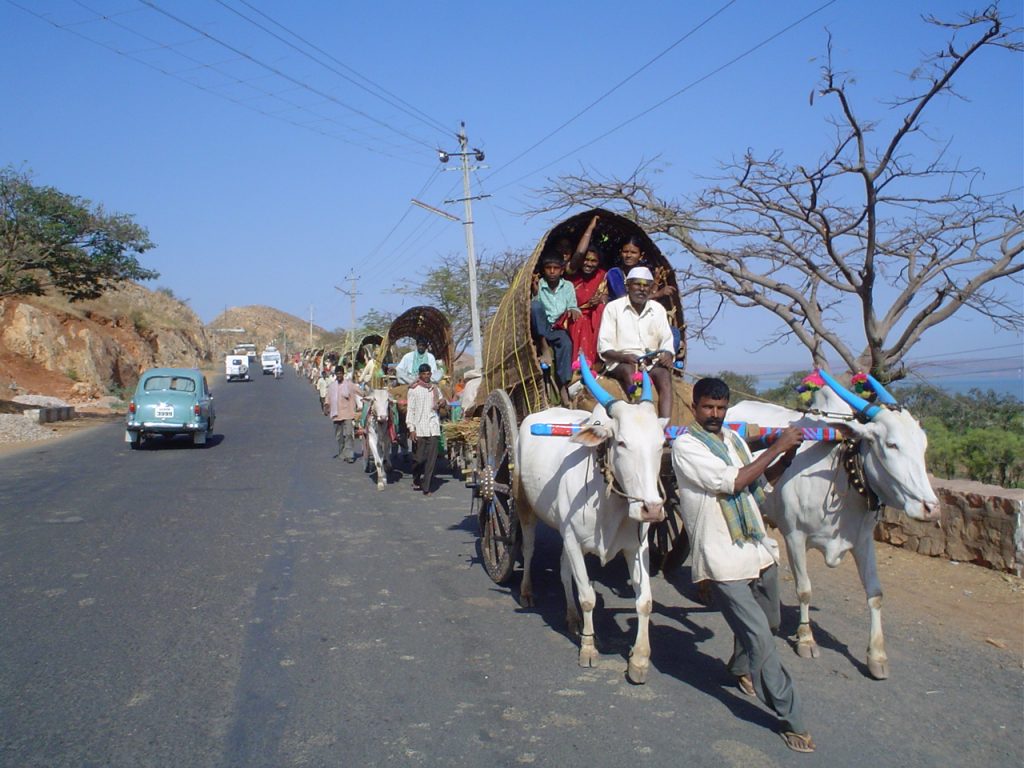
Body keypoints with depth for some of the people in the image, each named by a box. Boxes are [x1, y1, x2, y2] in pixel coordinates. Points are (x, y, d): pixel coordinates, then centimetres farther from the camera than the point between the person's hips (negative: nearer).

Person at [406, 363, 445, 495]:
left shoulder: (435, 388, 13)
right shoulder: (414, 389, 1)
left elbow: (441, 400, 30)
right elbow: (410, 410, -2)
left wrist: (441, 403, 6)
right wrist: (411, 428, -10)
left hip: (433, 428, 3)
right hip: (419, 428, -3)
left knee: (431, 458, -4)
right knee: (419, 458, 1)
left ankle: (426, 487, -1)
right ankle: (416, 481, 26)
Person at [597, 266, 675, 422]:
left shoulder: (658, 309, 11)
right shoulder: (613, 307, 0)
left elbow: (667, 343, 9)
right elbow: (604, 347, -4)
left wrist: (667, 355, -15)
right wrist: (624, 357, -22)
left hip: (651, 362, 3)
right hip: (620, 362, -2)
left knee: (664, 374, -29)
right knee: (629, 370, -35)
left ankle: (665, 423, -43)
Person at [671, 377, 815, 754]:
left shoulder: (733, 438, 12)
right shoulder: (685, 446, -11)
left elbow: (759, 480, 21)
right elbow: (733, 482, -20)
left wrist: (787, 456, 5)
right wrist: (776, 447, -15)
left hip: (758, 549, 8)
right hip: (723, 558, -8)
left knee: (766, 624, 22)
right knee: (760, 637, -7)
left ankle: (741, 668, 51)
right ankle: (791, 720, 5)